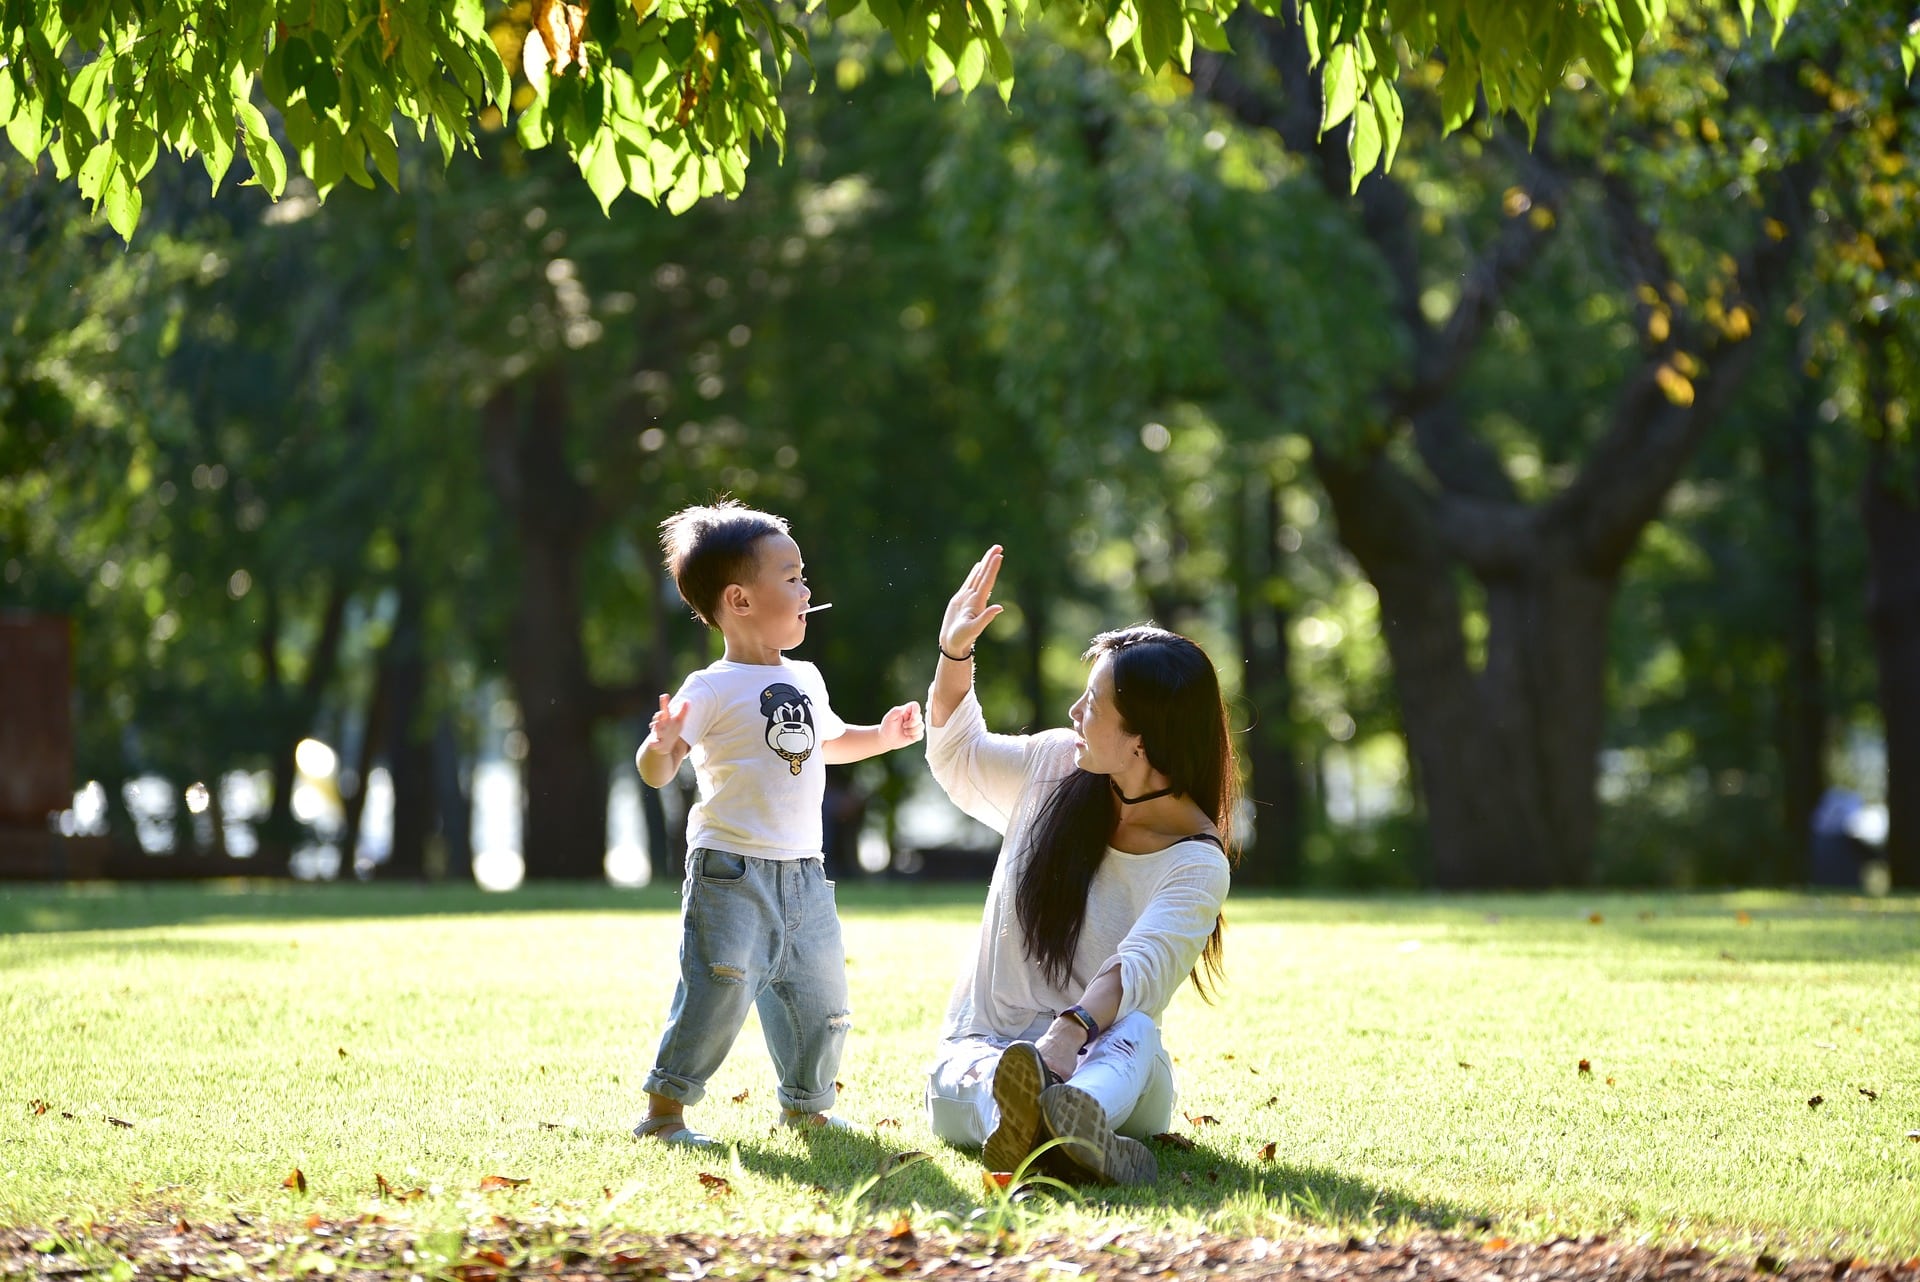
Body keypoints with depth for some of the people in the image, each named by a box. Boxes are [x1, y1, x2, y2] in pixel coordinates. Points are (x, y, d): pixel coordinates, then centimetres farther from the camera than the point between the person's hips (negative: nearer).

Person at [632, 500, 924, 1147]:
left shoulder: (806, 679, 12)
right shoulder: (712, 690, -11)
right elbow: (655, 771, -18)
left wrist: (881, 735, 23)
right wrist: (660, 747, -38)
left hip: (802, 875, 7)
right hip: (731, 873, -7)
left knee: (821, 999, 13)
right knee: (720, 991, -16)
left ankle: (805, 1105, 34)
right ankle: (664, 1109, -5)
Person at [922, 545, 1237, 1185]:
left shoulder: (1196, 863, -9)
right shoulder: (1055, 764, 7)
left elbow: (1140, 968, -27)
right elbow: (957, 755, 30)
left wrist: (1067, 1035, -47)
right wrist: (955, 651, 15)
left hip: (1100, 1055, -3)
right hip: (982, 1046, 3)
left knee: (1133, 1032, -40)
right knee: (955, 1084, -35)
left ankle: (1079, 1114, -74)